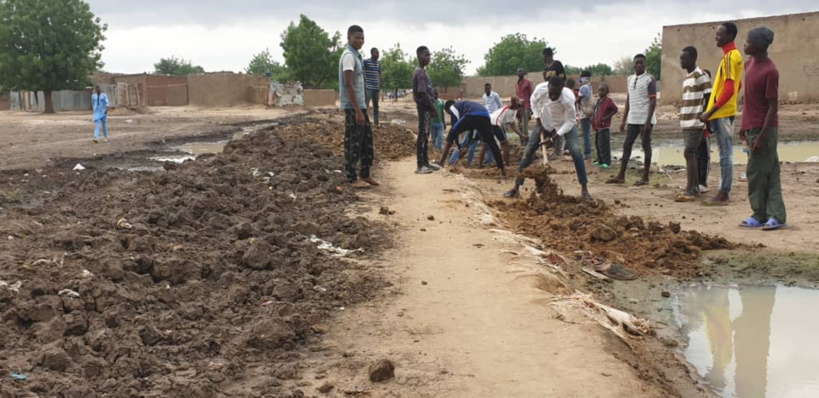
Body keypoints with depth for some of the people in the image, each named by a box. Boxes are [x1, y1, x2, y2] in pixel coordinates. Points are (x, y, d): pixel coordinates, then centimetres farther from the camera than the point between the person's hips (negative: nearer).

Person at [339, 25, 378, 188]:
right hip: (353, 107, -10)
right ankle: (352, 178, 3)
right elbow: (349, 85, -21)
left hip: (361, 105, 10)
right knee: (353, 142, -3)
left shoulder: (356, 55, 15)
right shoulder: (349, 56, -15)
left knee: (367, 139, 13)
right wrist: (357, 111, -24)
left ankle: (364, 174, 21)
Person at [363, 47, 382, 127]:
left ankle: (376, 122, 19)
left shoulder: (379, 63, 11)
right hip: (368, 87, -6)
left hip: (376, 88, 6)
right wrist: (364, 87, -14)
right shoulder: (365, 61, -7)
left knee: (376, 106, 12)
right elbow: (362, 75, -8)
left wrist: (379, 87, 15)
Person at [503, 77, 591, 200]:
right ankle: (516, 188, 9)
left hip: (566, 123, -3)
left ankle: (584, 189, -10)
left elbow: (570, 121, -25)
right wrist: (539, 123, -10)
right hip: (545, 122, 3)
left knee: (576, 151, -21)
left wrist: (555, 136, -31)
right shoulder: (540, 89, -31)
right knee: (529, 151, -1)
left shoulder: (568, 98, -39)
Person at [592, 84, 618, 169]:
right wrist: (594, 123, 14)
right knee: (598, 144, 16)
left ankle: (607, 163, -6)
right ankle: (600, 161, 27)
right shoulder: (598, 100, 15)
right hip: (597, 127, 10)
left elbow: (615, 109, -16)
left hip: (604, 127, -10)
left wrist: (607, 117, -20)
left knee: (604, 145, -9)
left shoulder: (608, 100, -11)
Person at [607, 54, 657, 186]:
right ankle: (621, 176, 9)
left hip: (645, 119, -6)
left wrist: (648, 121, -18)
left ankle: (645, 178, 6)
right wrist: (624, 120, 14)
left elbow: (653, 101, -11)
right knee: (627, 145, 5)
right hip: (633, 119, 6)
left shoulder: (650, 80, -7)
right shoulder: (630, 79, 13)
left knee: (646, 146, 0)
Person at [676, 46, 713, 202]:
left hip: (695, 123, -9)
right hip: (686, 123, 9)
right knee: (692, 154, 9)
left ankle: (689, 191, -15)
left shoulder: (700, 75, -9)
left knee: (689, 154, -13)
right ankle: (695, 188, 13)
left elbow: (709, 98, -12)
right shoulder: (687, 77, 17)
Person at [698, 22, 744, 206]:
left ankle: (723, 195, -4)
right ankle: (725, 193, 16)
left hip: (722, 113, -10)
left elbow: (729, 89, -21)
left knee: (725, 153, -7)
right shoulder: (734, 56, 17)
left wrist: (710, 112, -20)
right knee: (726, 152, 11)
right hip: (725, 112, 10)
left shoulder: (730, 57, -14)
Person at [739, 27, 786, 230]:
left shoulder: (769, 71, -17)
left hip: (763, 129, -8)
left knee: (756, 173, -4)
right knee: (770, 173, 9)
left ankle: (760, 215, 5)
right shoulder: (750, 63, 9)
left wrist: (761, 136, -19)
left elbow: (773, 107, -17)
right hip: (752, 127, 8)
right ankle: (776, 216, 13)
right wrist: (744, 125, 18)